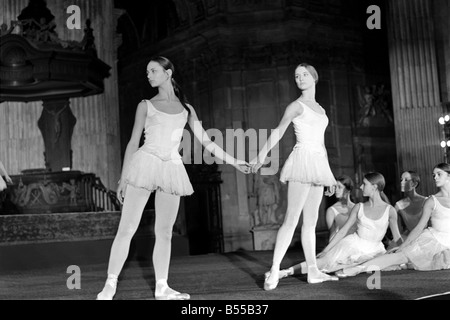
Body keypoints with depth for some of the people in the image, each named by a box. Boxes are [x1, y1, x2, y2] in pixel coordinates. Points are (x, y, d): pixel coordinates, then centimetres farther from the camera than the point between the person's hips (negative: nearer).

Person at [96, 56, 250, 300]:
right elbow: (133, 142, 9)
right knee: (126, 228, -6)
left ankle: (162, 288, 13)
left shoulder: (186, 109, 15)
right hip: (145, 164, -2)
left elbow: (206, 142, 14)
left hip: (172, 170, 2)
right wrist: (123, 177, 2)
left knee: (164, 232, 4)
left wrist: (234, 163, 10)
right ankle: (110, 286, -2)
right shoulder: (146, 105, 11)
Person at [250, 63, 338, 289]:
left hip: (318, 163, 7)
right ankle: (274, 272, -14)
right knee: (291, 219, -14)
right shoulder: (296, 106, 1)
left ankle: (313, 271, 10)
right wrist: (262, 155, -27)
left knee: (311, 221, 7)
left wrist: (329, 175, 20)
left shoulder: (320, 109, 21)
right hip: (303, 159, -7)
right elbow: (279, 131, -12)